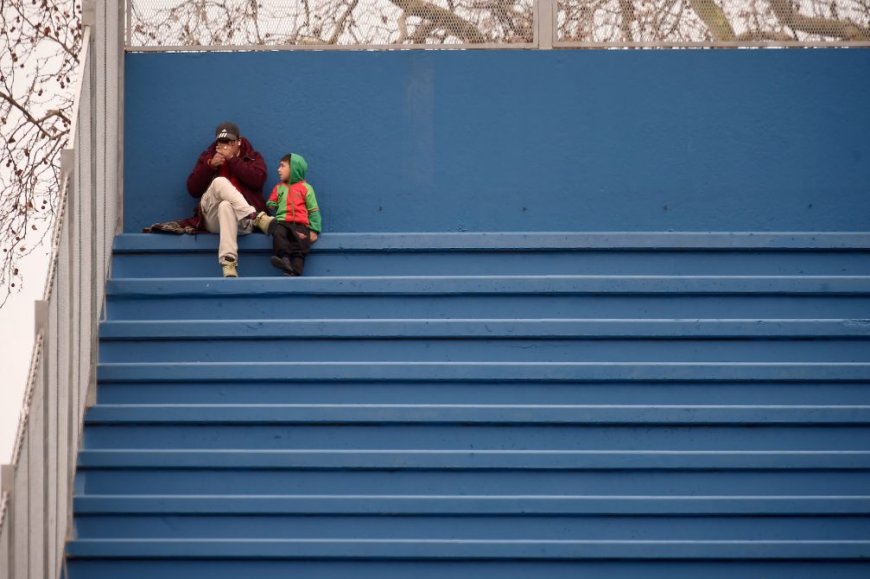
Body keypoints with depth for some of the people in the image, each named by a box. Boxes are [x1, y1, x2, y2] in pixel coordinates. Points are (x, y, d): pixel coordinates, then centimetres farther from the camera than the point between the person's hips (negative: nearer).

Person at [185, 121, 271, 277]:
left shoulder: (253, 158, 16)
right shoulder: (207, 157, 20)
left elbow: (258, 180, -8)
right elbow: (192, 190, 8)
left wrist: (232, 159, -7)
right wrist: (210, 165, -4)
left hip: (241, 220, -1)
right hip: (212, 220, 2)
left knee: (226, 206, -39)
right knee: (219, 182, -28)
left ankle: (229, 263, -53)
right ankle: (258, 218, -48)